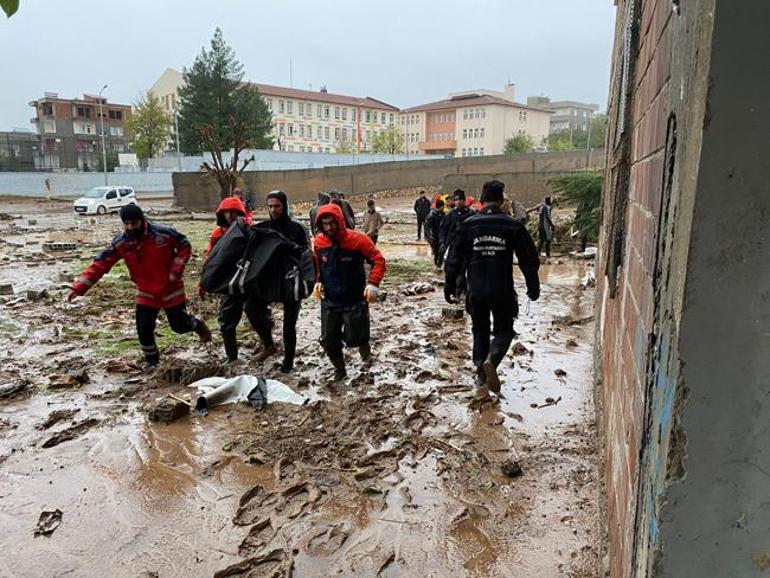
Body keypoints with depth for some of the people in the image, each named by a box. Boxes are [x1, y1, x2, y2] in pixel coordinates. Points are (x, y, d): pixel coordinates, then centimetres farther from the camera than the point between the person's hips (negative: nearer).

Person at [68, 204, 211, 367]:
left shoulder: (163, 233, -20)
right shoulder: (120, 243, -11)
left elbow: (184, 246, -8)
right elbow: (99, 265, -10)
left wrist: (176, 271, -17)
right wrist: (79, 287, -18)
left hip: (171, 289, -2)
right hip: (146, 293, 3)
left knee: (180, 326, 7)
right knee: (144, 330, 0)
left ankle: (197, 324, 43)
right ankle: (152, 363, 24)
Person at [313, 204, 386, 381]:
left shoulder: (357, 239, -18)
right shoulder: (319, 241, -5)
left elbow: (378, 260, -10)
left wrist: (373, 283, -21)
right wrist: (318, 281, -1)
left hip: (355, 301, -3)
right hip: (329, 301, 4)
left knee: (353, 339, -1)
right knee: (328, 340, 6)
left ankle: (363, 343, 37)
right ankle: (339, 369, 32)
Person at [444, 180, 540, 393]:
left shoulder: (467, 225, -1)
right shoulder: (513, 226, -4)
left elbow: (454, 259, 3)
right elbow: (530, 260, 0)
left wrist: (450, 286, 11)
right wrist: (533, 288, 10)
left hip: (476, 291, 2)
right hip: (503, 292, -2)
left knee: (480, 331, 17)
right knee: (504, 331, 11)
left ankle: (481, 372, 18)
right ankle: (491, 360, -15)